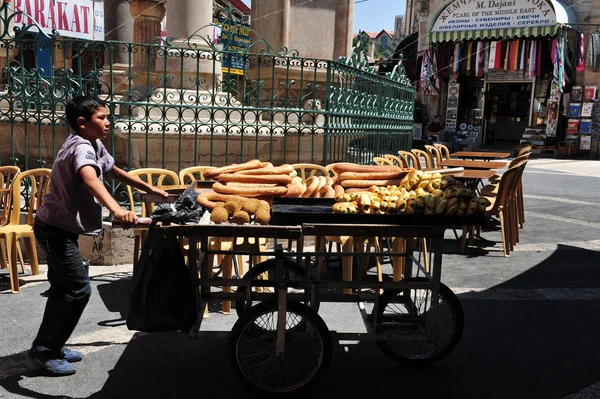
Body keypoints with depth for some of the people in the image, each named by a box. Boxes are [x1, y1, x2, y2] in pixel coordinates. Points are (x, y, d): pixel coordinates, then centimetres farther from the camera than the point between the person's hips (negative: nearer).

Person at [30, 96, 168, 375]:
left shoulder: (95, 146, 6)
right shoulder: (82, 148, -25)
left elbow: (114, 171, 23)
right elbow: (90, 178, -47)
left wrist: (150, 189, 26)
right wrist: (116, 208, -64)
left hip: (61, 228, 10)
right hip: (55, 229, -10)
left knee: (63, 286, 16)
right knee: (79, 288, -9)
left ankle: (48, 344, 29)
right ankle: (45, 349, 4)